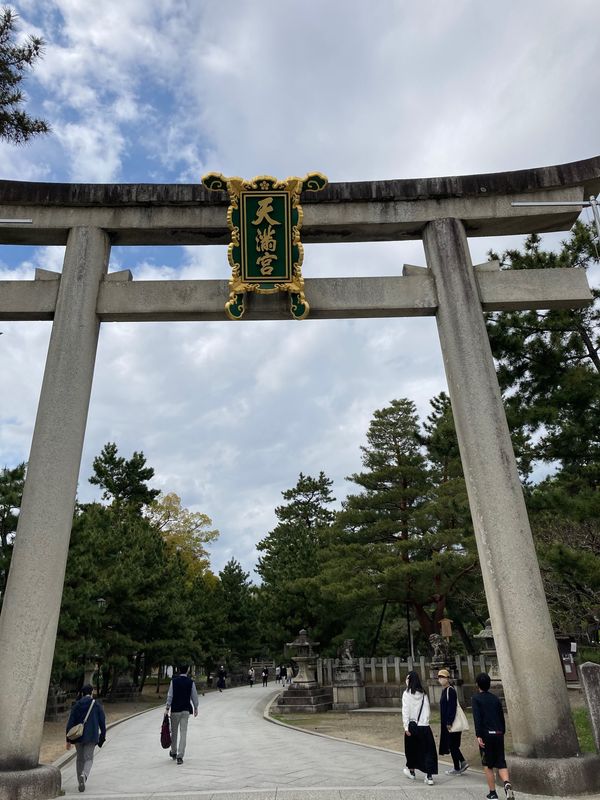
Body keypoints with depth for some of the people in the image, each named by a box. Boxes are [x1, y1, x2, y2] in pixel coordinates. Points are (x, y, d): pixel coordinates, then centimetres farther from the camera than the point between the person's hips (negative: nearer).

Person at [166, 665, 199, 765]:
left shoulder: (174, 681, -4)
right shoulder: (191, 682, -3)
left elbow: (170, 695, -5)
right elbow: (194, 696, 3)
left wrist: (167, 708, 1)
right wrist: (196, 708, 16)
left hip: (175, 709, 0)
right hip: (186, 710, 0)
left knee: (174, 732, 17)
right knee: (183, 733, 2)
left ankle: (173, 752, 31)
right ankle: (180, 756, -2)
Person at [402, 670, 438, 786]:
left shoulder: (407, 693, -7)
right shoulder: (423, 694, 3)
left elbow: (405, 711, -10)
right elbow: (427, 711, 1)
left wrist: (406, 727, -8)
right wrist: (425, 722, 5)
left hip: (412, 725, -2)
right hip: (424, 726, 2)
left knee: (411, 749, 17)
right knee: (428, 750, 6)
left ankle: (411, 771, 34)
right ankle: (429, 776, -2)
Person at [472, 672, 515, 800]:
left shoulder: (476, 698, -3)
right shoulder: (495, 698, 11)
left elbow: (477, 718, -14)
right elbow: (501, 716, 13)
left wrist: (478, 735, -15)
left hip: (486, 734, -4)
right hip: (498, 734, 4)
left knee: (488, 765, 11)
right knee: (501, 763, 8)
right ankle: (507, 784, -17)